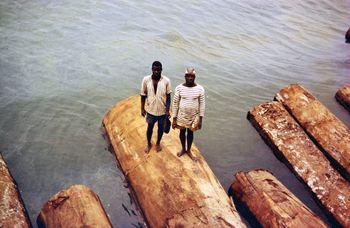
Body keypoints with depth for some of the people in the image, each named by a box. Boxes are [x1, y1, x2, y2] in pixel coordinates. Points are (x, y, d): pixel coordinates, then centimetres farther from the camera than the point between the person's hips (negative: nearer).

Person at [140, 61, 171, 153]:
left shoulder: (166, 81, -16)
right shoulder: (146, 80, -14)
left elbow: (168, 96, -7)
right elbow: (143, 95, -4)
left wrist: (168, 110, -9)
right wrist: (142, 108, -1)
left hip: (162, 110, 0)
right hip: (150, 110, 0)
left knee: (160, 128, 19)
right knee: (150, 127, 19)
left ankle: (158, 143, 45)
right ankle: (149, 144, 44)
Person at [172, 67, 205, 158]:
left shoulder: (200, 89, -13)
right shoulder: (179, 88, -14)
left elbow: (202, 104, -5)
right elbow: (175, 103, -7)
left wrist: (200, 119, -5)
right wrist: (174, 119, -5)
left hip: (194, 116, 0)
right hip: (181, 116, 0)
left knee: (190, 133, 18)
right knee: (182, 132, 19)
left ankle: (188, 150, 41)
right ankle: (183, 149, 44)